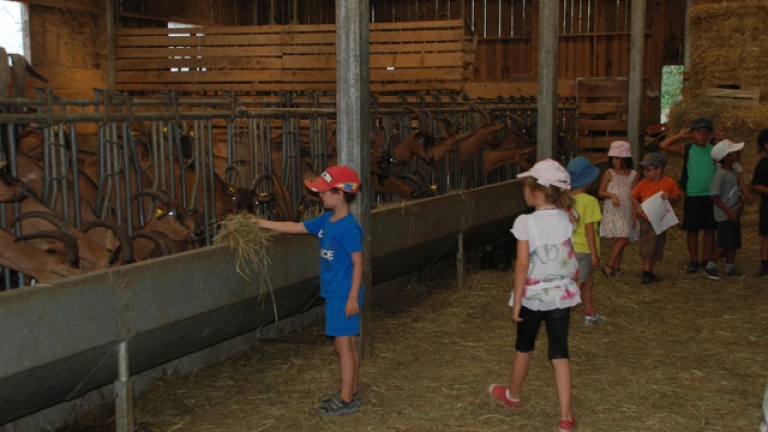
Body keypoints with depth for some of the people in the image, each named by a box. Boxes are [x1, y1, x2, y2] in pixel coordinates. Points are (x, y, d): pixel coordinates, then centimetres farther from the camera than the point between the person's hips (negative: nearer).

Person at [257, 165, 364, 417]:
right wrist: (263, 224, 17)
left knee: (343, 344, -4)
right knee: (347, 344, 15)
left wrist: (353, 297, -21)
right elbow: (296, 228, 18)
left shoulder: (348, 227, -18)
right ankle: (350, 393, 24)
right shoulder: (326, 221, 9)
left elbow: (358, 264, -19)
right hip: (333, 293, 9)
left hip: (344, 295, -9)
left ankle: (346, 400, 4)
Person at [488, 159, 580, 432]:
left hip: (533, 295, -3)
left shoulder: (526, 222, -18)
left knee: (524, 347, 18)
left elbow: (522, 265, -18)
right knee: (560, 353, 6)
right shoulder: (566, 219, -4)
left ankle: (513, 395, 41)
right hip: (562, 294, 3)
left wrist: (517, 301, -12)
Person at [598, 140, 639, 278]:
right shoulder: (609, 173, 0)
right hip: (612, 211, -4)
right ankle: (609, 266, -9)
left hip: (627, 212, 4)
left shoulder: (633, 175, 7)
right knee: (623, 238, -16)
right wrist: (612, 195, -19)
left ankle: (616, 268, 14)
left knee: (620, 240, 5)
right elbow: (601, 192, 0)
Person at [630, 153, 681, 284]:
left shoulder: (669, 183, -3)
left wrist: (669, 197, -18)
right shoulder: (643, 184, -3)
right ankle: (645, 272, 2)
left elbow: (676, 199, 3)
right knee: (648, 246, -6)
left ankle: (650, 271, 21)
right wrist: (638, 207, -9)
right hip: (646, 220, -2)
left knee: (657, 247, 10)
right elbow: (633, 196, 7)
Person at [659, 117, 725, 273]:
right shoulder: (687, 149, 2)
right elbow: (663, 145, -5)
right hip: (693, 196, -1)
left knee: (709, 229, 6)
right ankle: (693, 261, 15)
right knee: (692, 230, 4)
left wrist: (723, 138, 1)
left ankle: (706, 261, 17)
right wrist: (680, 135, -3)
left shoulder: (714, 150, 6)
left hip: (711, 196, 2)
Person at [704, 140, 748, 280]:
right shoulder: (720, 175, -20)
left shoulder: (734, 171, 7)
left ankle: (730, 267, 23)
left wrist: (741, 201, 6)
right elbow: (715, 196, -20)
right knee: (724, 242, -9)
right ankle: (710, 267, 2)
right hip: (724, 215, -9)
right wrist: (728, 211, -20)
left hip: (734, 213, 9)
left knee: (734, 242, 12)